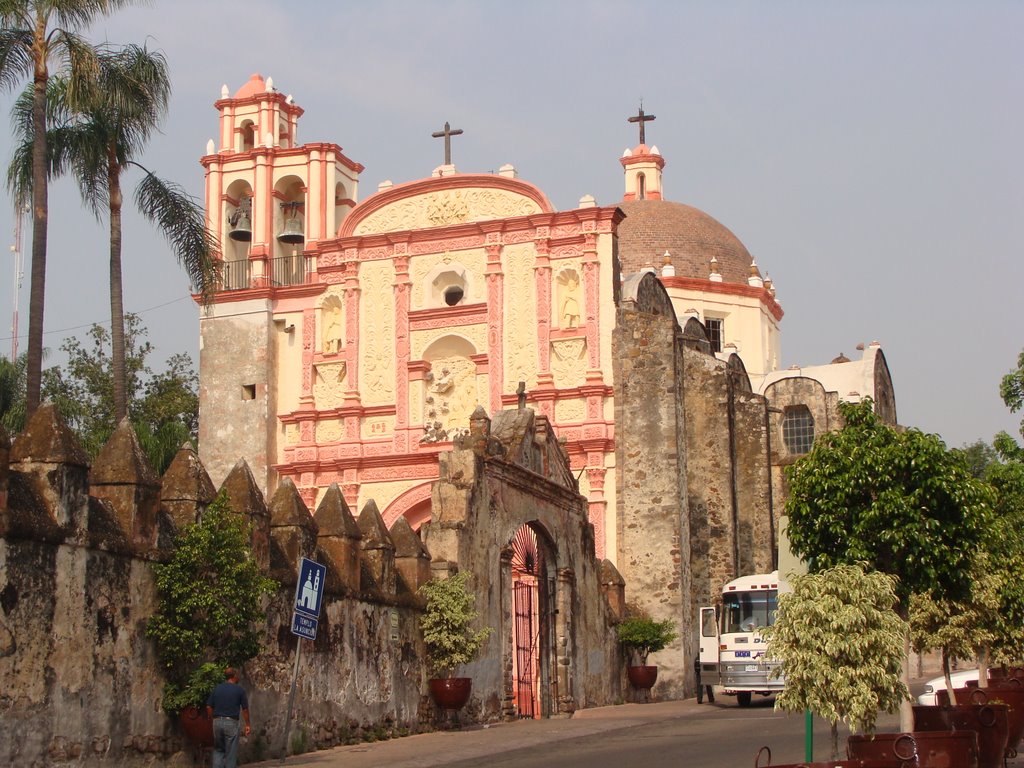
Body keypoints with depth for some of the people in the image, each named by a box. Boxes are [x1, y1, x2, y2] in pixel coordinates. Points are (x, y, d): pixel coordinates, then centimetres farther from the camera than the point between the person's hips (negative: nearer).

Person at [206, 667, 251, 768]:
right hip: (231, 722, -4)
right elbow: (245, 709, -1)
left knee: (218, 750, 15)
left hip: (217, 722, 4)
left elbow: (209, 707, 5)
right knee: (231, 752, 4)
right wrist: (247, 724, 8)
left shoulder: (217, 688, 7)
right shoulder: (239, 690, -3)